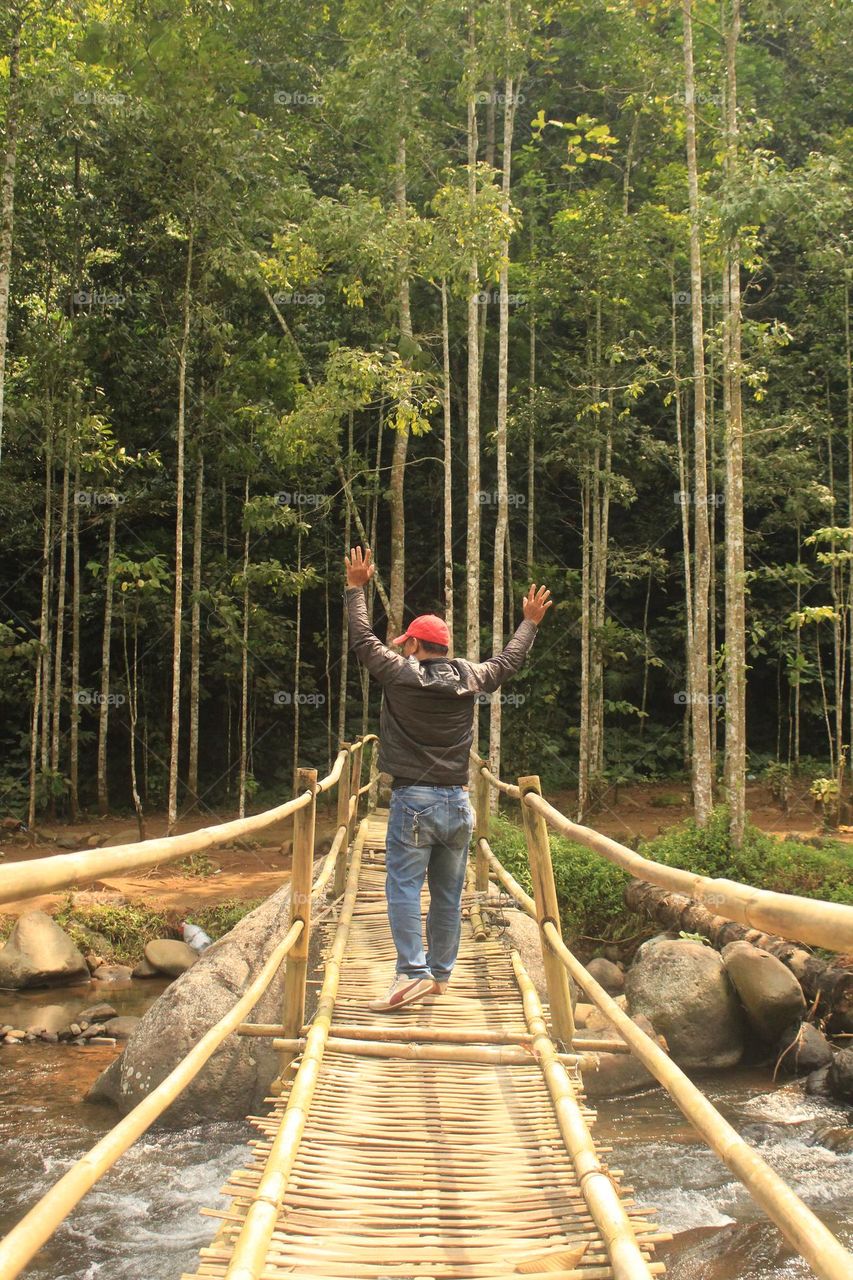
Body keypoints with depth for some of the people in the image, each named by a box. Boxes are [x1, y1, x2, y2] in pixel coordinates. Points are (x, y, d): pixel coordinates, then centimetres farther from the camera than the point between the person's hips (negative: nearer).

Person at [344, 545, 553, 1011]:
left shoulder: (400, 673, -5)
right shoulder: (469, 677, 5)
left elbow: (363, 640, 8)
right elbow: (508, 661, 22)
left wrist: (356, 588, 20)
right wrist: (530, 622, 38)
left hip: (412, 801, -5)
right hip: (457, 803, 5)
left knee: (404, 888, -5)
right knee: (448, 894, 10)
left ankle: (413, 972, -14)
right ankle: (440, 974, 18)